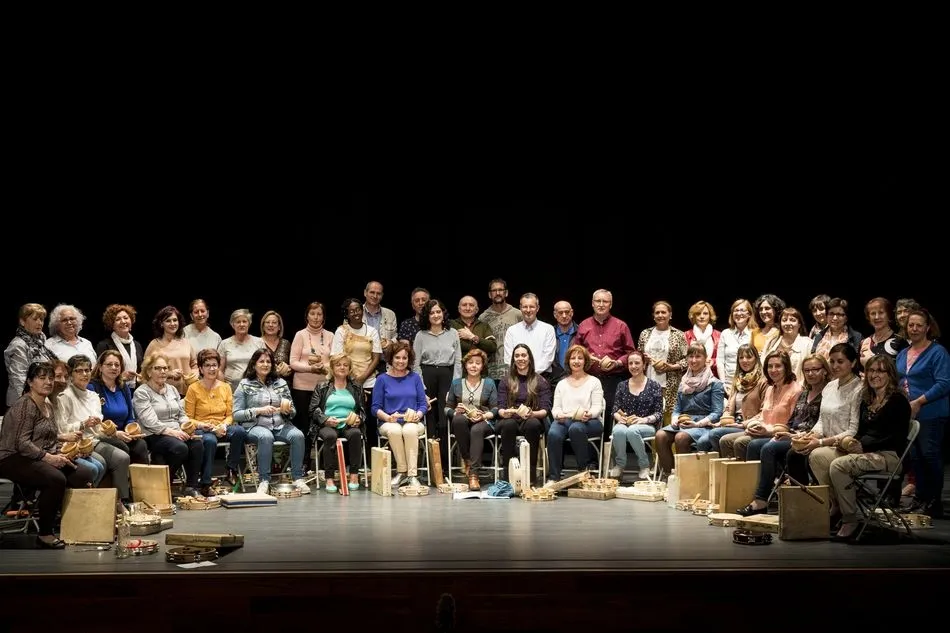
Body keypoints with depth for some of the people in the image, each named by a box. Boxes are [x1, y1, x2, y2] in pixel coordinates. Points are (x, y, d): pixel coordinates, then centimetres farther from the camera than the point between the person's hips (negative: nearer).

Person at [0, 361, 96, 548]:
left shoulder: (48, 406, 17)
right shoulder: (24, 405, -11)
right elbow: (22, 443, -20)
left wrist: (59, 455, 3)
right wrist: (48, 457, -25)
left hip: (43, 459, 9)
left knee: (84, 474, -13)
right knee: (57, 479, -34)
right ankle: (44, 534, -21)